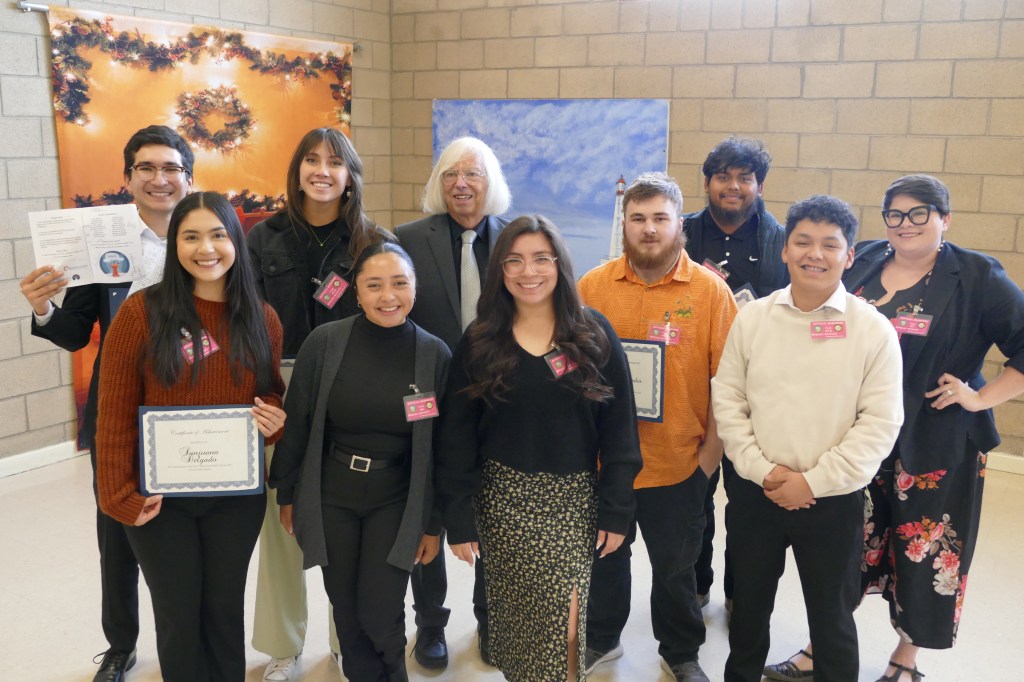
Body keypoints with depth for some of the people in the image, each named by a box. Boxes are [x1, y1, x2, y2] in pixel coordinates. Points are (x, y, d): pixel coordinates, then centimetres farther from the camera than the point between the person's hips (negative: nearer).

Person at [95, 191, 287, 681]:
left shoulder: (263, 319, 0)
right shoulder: (140, 313, -11)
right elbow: (115, 415, -8)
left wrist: (274, 419, -9)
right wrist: (121, 495, -10)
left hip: (237, 496, 3)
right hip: (159, 498, -2)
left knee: (226, 611, 17)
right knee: (177, 616, 12)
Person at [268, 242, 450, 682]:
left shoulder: (435, 355, -10)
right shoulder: (324, 342, -11)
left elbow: (441, 448, -3)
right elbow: (296, 425, -1)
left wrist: (433, 523, 1)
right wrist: (286, 496, 5)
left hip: (395, 501, -1)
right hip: (329, 495, 1)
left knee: (380, 616, 2)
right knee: (346, 609, 13)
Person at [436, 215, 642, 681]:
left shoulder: (594, 335, -1)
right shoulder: (479, 342, 0)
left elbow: (618, 428, -1)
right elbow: (457, 437, 0)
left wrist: (616, 510, -4)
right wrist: (458, 519, -4)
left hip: (573, 498, 0)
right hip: (502, 499, 1)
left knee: (563, 621, -5)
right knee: (512, 618, 7)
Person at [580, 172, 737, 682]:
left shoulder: (711, 291, -8)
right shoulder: (592, 287, -4)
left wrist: (711, 453, -7)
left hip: (679, 463, -1)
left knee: (674, 565, 18)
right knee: (604, 558, 20)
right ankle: (600, 639, 45)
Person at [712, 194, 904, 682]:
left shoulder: (873, 330, -9)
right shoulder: (751, 318, -2)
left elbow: (880, 422, -11)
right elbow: (727, 401, -1)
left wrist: (814, 481, -15)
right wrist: (761, 469, -11)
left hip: (833, 501, -2)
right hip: (753, 494, 3)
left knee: (832, 617, 16)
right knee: (748, 605, 21)